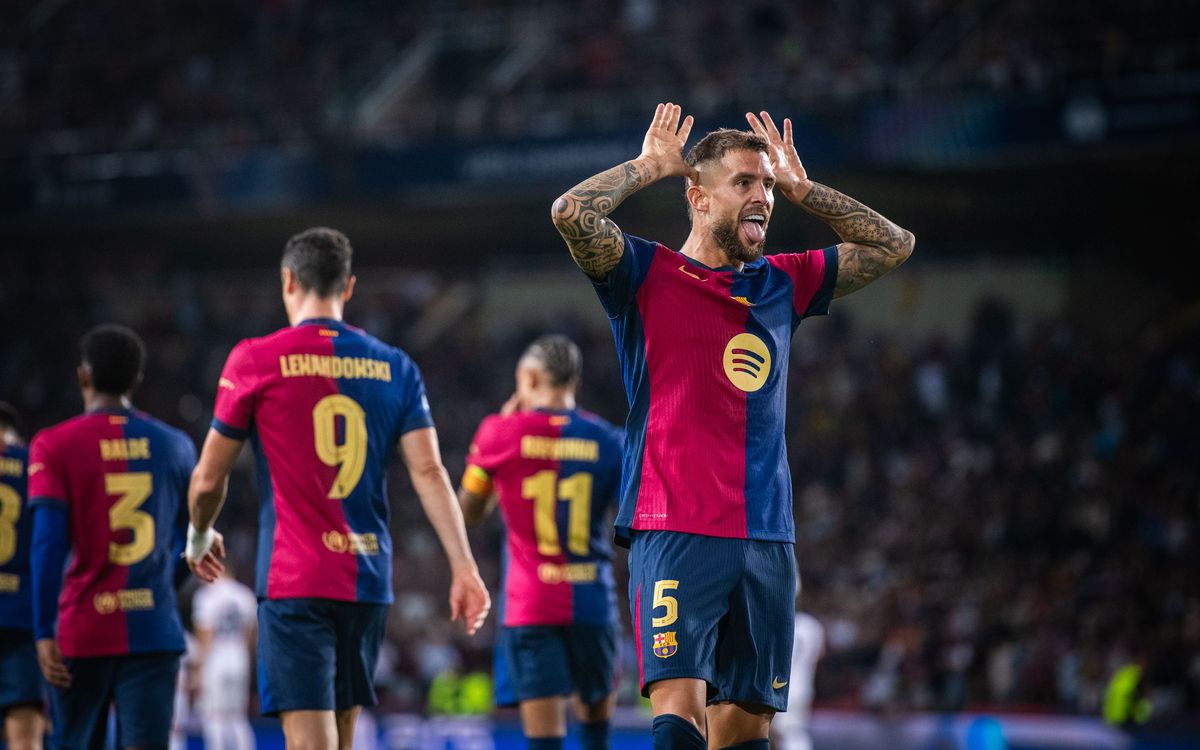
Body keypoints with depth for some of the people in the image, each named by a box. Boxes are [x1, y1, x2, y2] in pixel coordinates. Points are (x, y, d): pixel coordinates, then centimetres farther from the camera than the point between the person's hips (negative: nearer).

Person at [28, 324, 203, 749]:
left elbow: (48, 545, -10)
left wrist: (43, 633, -9)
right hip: (156, 631, 1)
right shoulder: (175, 446, 9)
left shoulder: (54, 446, -2)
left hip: (82, 633, -1)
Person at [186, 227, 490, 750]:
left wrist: (200, 538, 22)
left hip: (293, 580, -4)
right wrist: (463, 565, -4)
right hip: (368, 577, 4)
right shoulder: (394, 367, 8)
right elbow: (429, 472, -2)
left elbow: (209, 479, 3)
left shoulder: (255, 360, -2)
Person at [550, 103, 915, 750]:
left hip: (767, 539, 5)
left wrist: (801, 189, 15)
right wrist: (648, 166, -1)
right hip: (674, 532, -5)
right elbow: (571, 212, -15)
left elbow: (893, 246, 22)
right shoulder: (649, 276, 2)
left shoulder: (782, 284, 16)